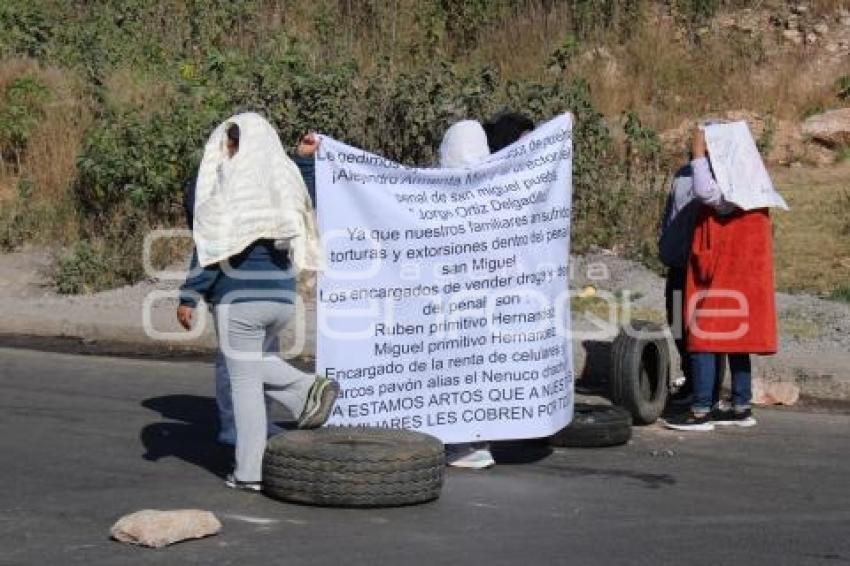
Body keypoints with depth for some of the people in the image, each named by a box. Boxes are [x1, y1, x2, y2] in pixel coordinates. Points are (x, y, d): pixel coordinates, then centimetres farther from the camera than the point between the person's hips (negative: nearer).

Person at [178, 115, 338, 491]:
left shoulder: (224, 188, -10)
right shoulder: (283, 184, 6)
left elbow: (209, 249, -14)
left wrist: (188, 297, -9)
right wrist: (305, 158, 36)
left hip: (238, 298, -6)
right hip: (281, 295, 6)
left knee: (244, 381, 2)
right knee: (258, 361, 27)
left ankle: (250, 473, 4)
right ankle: (307, 391, 1)